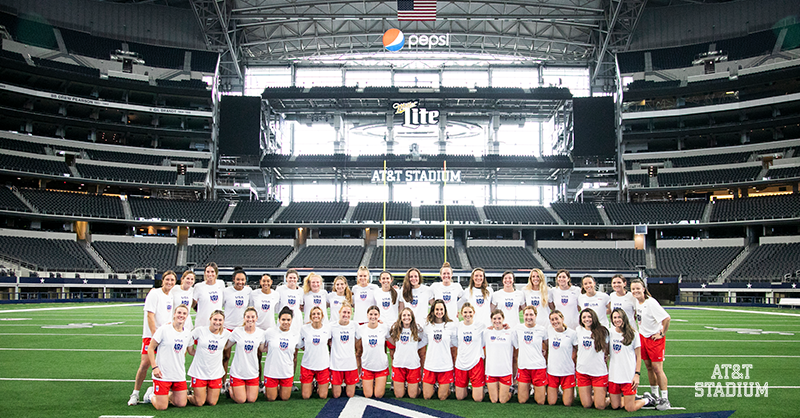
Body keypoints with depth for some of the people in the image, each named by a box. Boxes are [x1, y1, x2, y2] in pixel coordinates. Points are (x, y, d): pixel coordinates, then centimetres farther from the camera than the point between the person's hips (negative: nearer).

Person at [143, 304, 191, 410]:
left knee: (181, 404, 3)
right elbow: (150, 348, -6)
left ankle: (168, 394, 30)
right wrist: (154, 367, -13)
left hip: (180, 376, 5)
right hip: (162, 375, -5)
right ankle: (151, 395, 27)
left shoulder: (188, 333, 5)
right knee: (161, 407, -3)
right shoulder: (163, 329, -10)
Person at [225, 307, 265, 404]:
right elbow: (226, 347, 1)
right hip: (237, 372, -2)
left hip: (253, 373, 2)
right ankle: (231, 388, 31)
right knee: (241, 400, 0)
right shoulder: (237, 331, -8)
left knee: (251, 400, 4)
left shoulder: (261, 333, -4)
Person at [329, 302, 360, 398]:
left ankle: (348, 386, 35)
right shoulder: (332, 326, -4)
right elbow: (329, 342, 11)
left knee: (350, 395, 6)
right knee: (336, 395, 5)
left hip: (351, 364, 1)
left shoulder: (354, 325, 0)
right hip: (336, 364, -1)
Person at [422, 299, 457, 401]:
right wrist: (423, 361, 12)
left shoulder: (451, 325, -2)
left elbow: (454, 346, 5)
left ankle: (446, 387, 32)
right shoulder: (427, 325, 3)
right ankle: (431, 387, 33)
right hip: (429, 365, 2)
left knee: (442, 397, 3)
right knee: (426, 396, 4)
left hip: (446, 366, -2)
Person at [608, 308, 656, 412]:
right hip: (613, 376, 4)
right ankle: (632, 398, 31)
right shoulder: (610, 333, 5)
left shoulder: (633, 334, -4)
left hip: (629, 377, -4)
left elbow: (638, 356, -1)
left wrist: (637, 375, -9)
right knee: (615, 406, 6)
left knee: (630, 409, -2)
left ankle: (647, 400, 24)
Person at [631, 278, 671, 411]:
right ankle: (654, 395, 23)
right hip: (643, 336, 7)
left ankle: (665, 399, 2)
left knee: (657, 368, -6)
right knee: (649, 367, 12)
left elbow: (666, 318, -25)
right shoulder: (636, 302, 2)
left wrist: (662, 334, -17)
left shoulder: (651, 303, -21)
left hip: (655, 338, -7)